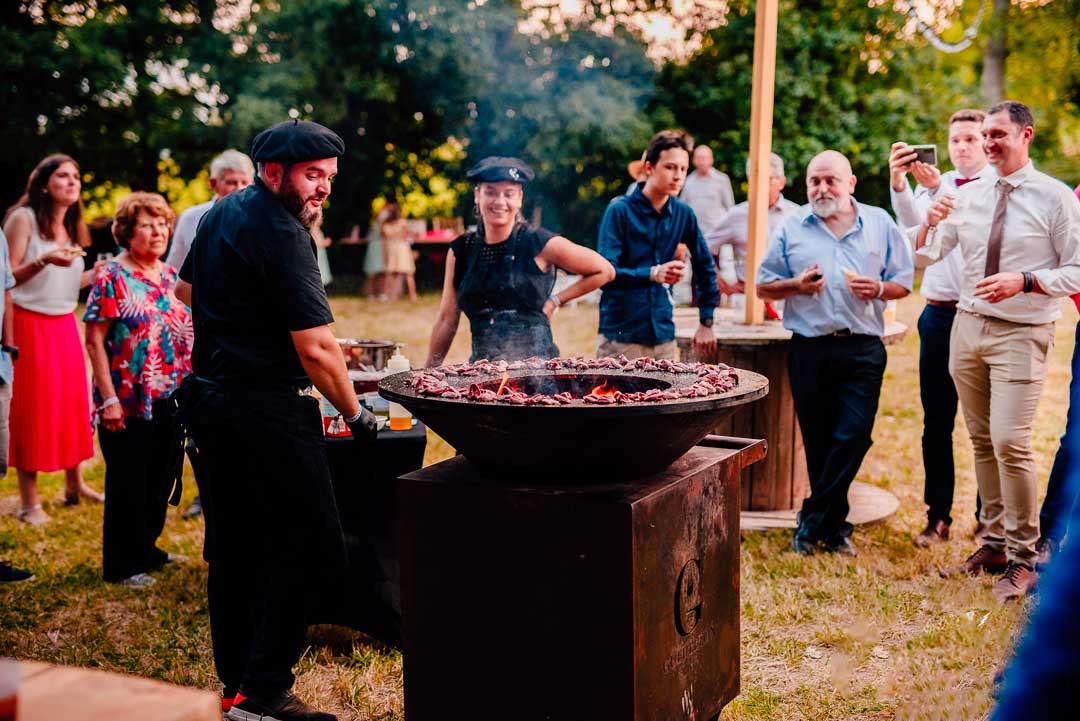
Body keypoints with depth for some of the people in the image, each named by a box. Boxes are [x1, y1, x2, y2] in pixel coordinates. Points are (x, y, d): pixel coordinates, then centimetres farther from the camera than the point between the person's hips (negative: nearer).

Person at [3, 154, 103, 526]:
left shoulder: (72, 228, 13)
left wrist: (96, 274, 3)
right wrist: (43, 260, -29)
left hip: (64, 325, 6)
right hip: (30, 325, -6)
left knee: (72, 401, 6)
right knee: (32, 407, -4)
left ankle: (75, 484, 19)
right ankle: (30, 502, 2)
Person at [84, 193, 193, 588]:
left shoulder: (171, 276, 10)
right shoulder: (113, 278, -9)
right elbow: (95, 341, -12)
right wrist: (109, 399, -18)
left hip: (169, 402, 6)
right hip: (129, 405, -6)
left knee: (160, 480, 15)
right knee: (128, 484, 3)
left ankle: (146, 548, 31)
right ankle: (122, 565, 15)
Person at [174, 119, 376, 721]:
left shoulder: (221, 213, 13)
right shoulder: (282, 235, -17)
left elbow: (187, 289, 29)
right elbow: (317, 348, -19)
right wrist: (356, 414, -8)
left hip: (210, 395, 10)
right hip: (268, 407, -10)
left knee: (234, 545, 15)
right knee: (304, 546, -3)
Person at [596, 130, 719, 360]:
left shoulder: (683, 214, 7)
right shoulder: (620, 210, -7)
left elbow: (706, 267, 18)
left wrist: (707, 322, 16)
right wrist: (652, 274, -29)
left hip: (663, 335, 5)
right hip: (620, 337, -4)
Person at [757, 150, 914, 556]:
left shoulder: (880, 224, 10)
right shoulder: (791, 228, 9)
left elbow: (904, 282, 12)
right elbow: (764, 287, 10)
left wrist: (879, 289, -9)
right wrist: (796, 285, -9)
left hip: (863, 349, 0)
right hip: (809, 349, 1)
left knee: (853, 435, -9)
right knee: (818, 442, 5)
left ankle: (812, 523, 0)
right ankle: (834, 526, 17)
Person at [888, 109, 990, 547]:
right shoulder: (932, 184, 10)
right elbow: (912, 222, -10)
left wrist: (937, 187, -35)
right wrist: (898, 182, -28)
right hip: (939, 313, 3)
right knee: (937, 421, 6)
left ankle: (988, 517, 16)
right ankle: (938, 515, 13)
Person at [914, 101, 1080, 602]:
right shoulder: (967, 196, 8)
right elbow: (924, 257, 8)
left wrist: (1023, 281, -21)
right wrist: (929, 222, -12)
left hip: (1021, 335, -5)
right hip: (968, 326, 5)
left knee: (1010, 442, -14)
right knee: (981, 442, 11)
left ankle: (1023, 558, -1)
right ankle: (994, 543, 22)